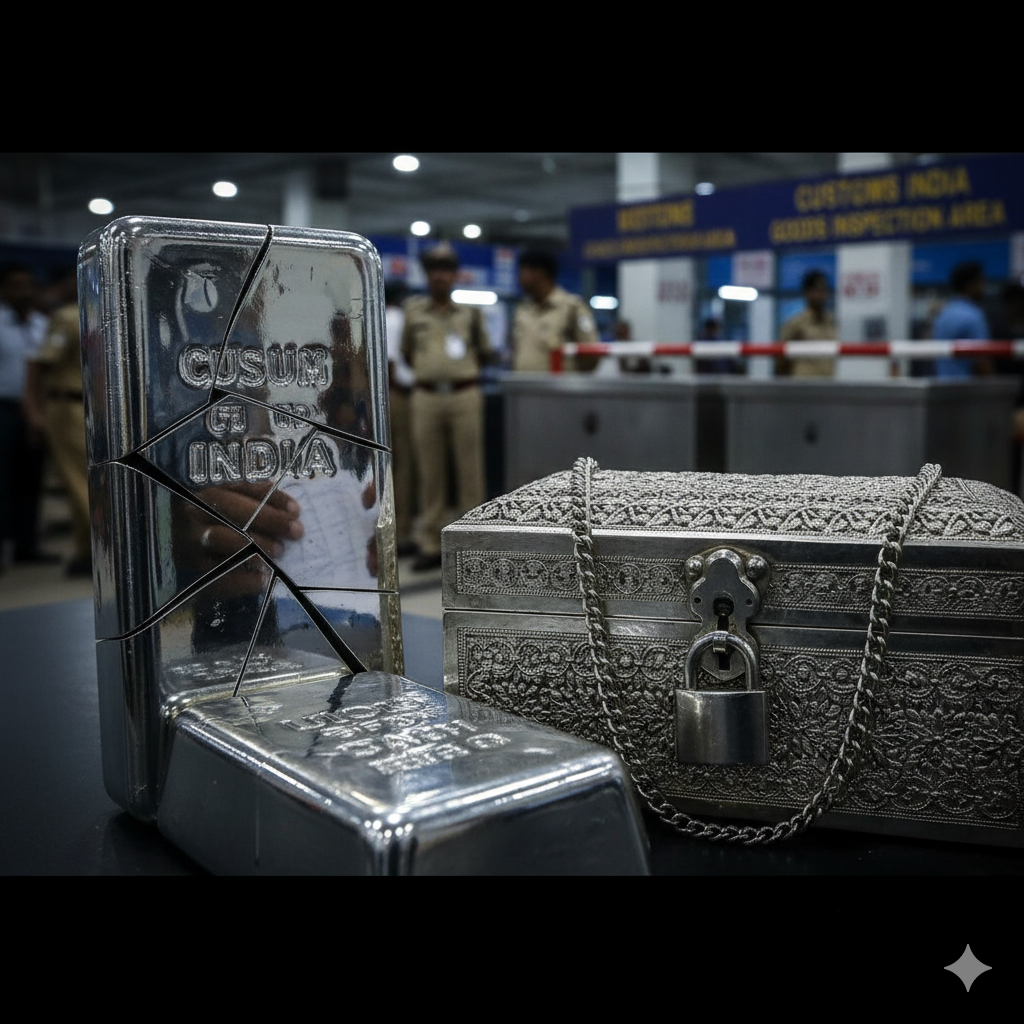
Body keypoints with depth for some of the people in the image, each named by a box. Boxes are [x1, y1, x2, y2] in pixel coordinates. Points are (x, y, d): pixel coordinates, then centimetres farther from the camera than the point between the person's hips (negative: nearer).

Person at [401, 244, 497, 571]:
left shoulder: (471, 312, 9)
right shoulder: (413, 310, 11)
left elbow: (485, 354, 14)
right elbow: (407, 352, 18)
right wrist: (426, 369, 8)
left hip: (465, 394, -1)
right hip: (426, 396, 1)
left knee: (469, 471, -1)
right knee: (429, 473, 4)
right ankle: (430, 546, 10)